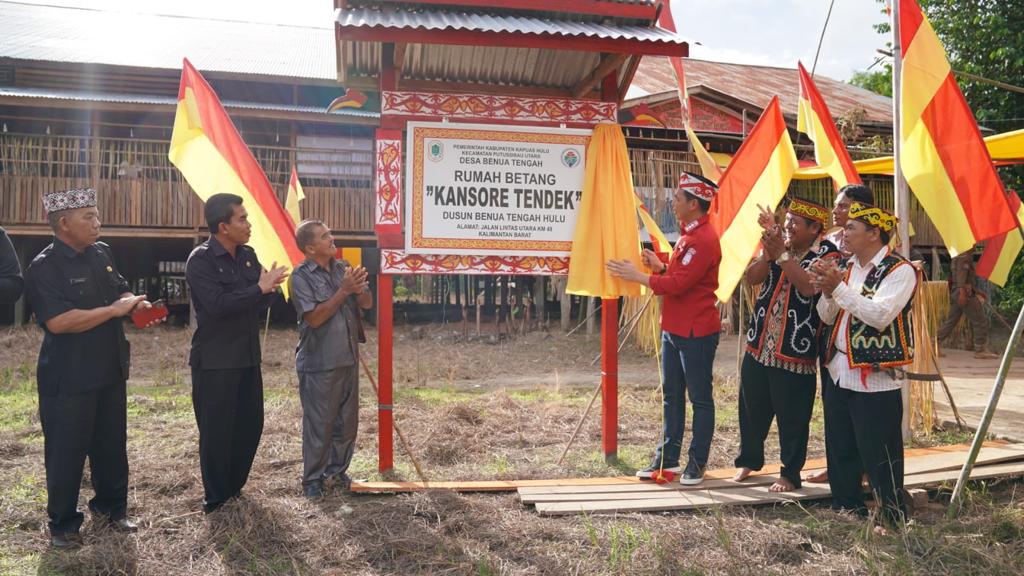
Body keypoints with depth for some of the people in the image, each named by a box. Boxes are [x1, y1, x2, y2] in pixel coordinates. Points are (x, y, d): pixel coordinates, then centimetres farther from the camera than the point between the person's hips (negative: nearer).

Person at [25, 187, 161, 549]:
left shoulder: (102, 254, 7)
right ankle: (63, 524, 20)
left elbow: (120, 290, 21)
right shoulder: (44, 268, -16)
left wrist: (136, 303, -2)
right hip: (68, 379, -7)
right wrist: (114, 310, -21)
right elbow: (58, 322, -27)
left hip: (111, 371, 7)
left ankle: (111, 506, 34)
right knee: (66, 452, 5)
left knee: (112, 445, 17)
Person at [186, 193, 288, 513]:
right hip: (214, 362, -7)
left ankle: (234, 488, 28)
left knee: (250, 425, 12)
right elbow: (218, 305, -25)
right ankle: (215, 498, 16)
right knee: (217, 430, 1)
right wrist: (260, 288, -19)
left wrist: (269, 288, -10)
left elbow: (259, 304, 12)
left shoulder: (248, 256, 10)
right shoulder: (200, 260, -12)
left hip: (248, 357, 7)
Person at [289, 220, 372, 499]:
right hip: (319, 363, -6)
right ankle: (313, 479, 16)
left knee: (348, 421, 14)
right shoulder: (301, 276, -10)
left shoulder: (343, 268, 7)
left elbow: (367, 304, 5)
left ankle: (337, 469, 30)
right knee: (318, 423, 2)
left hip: (349, 358, 6)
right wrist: (344, 290, -21)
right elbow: (315, 317, -18)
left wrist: (359, 289, -16)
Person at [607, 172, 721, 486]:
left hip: (696, 332, -10)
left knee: (700, 398, 3)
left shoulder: (703, 239, -19)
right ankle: (668, 458, 24)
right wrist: (660, 266, 3)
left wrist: (637, 275, -15)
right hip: (673, 329, 10)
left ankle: (697, 463, 13)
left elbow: (678, 284, -23)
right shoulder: (688, 234, 14)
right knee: (672, 395, 14)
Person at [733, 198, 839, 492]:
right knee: (752, 409, 16)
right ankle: (749, 459, 35)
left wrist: (782, 255, -24)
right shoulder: (778, 245, 11)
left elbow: (809, 286, -25)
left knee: (792, 418, 3)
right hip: (759, 345, 6)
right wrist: (768, 252, -16)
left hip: (794, 351, -6)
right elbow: (752, 277, -2)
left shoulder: (828, 255, -7)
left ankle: (790, 474, 19)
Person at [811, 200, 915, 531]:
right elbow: (827, 317, 10)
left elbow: (880, 315, -24)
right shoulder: (847, 267, 12)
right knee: (840, 450, 16)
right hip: (838, 372, 8)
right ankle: (847, 510, 31)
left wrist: (839, 288, -24)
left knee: (879, 455, 0)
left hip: (875, 378, -8)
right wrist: (828, 292, -9)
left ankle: (893, 519, 16)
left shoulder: (899, 271, -10)